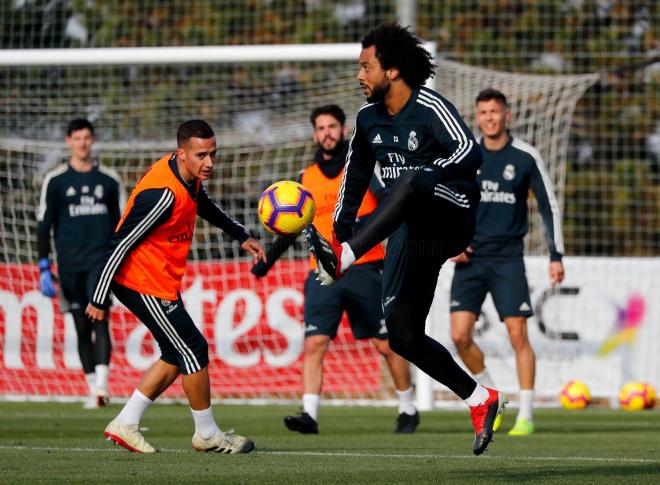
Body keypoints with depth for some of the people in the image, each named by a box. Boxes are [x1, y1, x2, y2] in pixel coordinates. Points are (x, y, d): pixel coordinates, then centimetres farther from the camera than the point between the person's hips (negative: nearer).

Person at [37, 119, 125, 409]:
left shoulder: (109, 180, 8)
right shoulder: (55, 180, 5)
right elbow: (44, 224, 5)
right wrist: (44, 268, -2)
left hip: (102, 259, -1)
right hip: (70, 263, 1)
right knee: (82, 326, 4)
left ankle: (102, 383, -27)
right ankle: (93, 389, 11)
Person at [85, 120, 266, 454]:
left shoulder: (189, 177, 1)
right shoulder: (163, 194, -28)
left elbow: (205, 207, 28)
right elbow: (119, 245, -25)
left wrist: (240, 236, 31)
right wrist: (99, 299, -21)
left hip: (163, 283, 10)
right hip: (144, 284, -10)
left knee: (177, 355, 13)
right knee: (193, 349, -5)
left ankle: (125, 425, 17)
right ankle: (207, 435, 9)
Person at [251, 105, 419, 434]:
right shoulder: (306, 178, 13)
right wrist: (268, 259, 18)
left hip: (364, 268, -3)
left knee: (386, 344, 3)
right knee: (314, 343, -12)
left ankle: (408, 410, 19)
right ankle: (309, 414, -17)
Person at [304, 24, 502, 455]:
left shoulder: (430, 108, -13)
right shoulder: (369, 118, 10)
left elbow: (470, 154, -27)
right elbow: (356, 175, 23)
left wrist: (426, 177, -38)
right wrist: (340, 228, 16)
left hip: (451, 218, -8)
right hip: (411, 234, 8)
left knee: (409, 183, -40)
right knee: (403, 336, 1)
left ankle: (343, 259, -52)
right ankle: (480, 400, 14)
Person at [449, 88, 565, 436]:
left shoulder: (526, 157, -1)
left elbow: (549, 206, 5)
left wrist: (556, 256, 0)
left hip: (507, 259, -2)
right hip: (469, 259, 2)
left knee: (518, 335, -8)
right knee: (460, 336, -6)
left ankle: (525, 415, 1)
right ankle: (489, 393, 18)